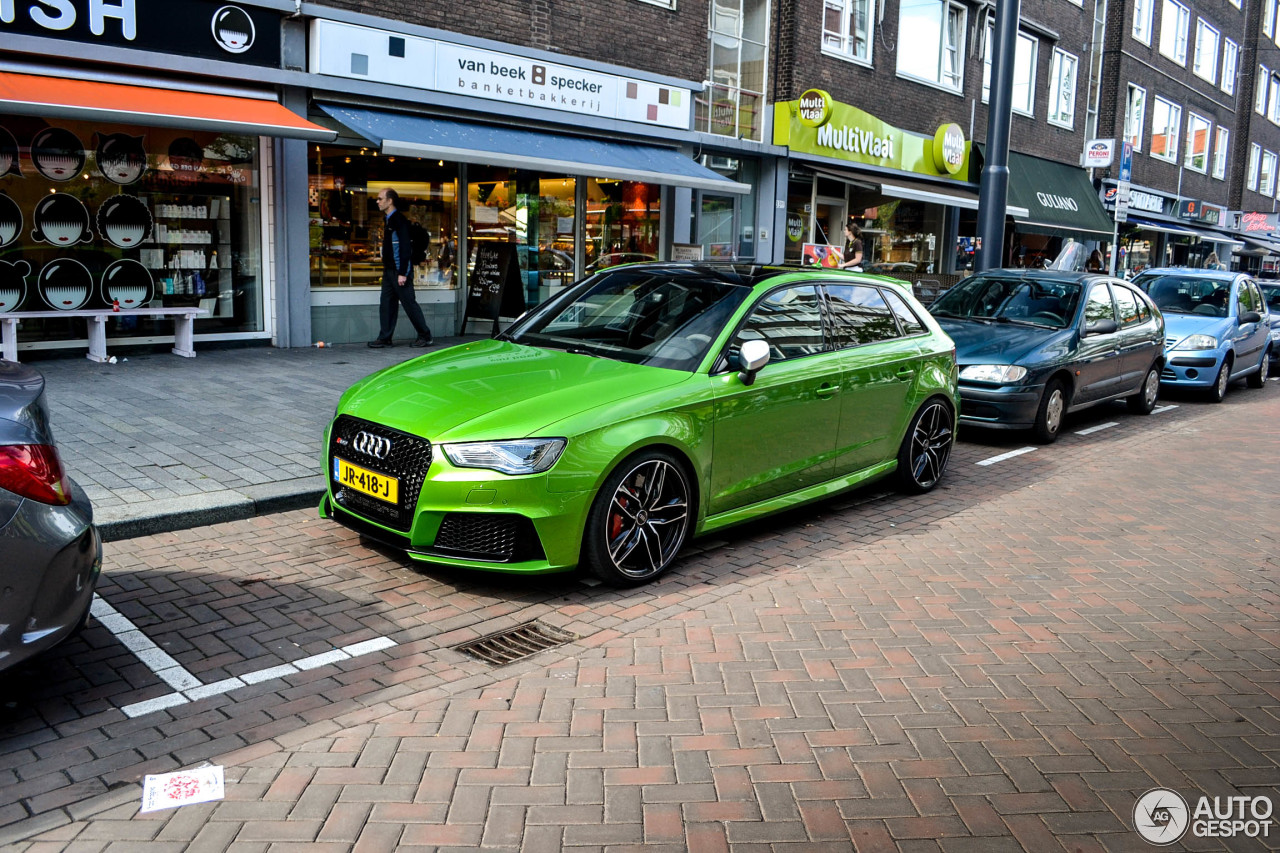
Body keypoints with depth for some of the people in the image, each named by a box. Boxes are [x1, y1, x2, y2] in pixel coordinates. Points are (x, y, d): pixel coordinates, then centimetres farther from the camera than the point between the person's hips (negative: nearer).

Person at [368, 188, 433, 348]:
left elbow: (405, 247, -19)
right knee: (386, 304, 7)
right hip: (389, 270, 9)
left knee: (409, 303, -4)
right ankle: (385, 338, 11)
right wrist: (386, 269, 18)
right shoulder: (388, 220, 16)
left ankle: (425, 336, 4)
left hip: (400, 270, -9)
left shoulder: (399, 220, -13)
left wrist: (402, 273, -23)